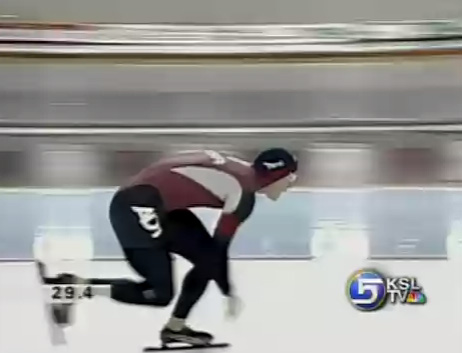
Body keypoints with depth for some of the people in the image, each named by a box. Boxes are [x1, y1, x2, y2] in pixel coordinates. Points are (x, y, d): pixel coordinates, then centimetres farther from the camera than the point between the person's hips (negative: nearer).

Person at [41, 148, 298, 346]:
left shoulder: (239, 172, 14)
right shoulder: (244, 193, -11)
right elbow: (220, 247, -7)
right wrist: (229, 293, 8)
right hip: (137, 205, -10)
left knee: (207, 259, 12)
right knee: (159, 294, -9)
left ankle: (175, 328, 21)